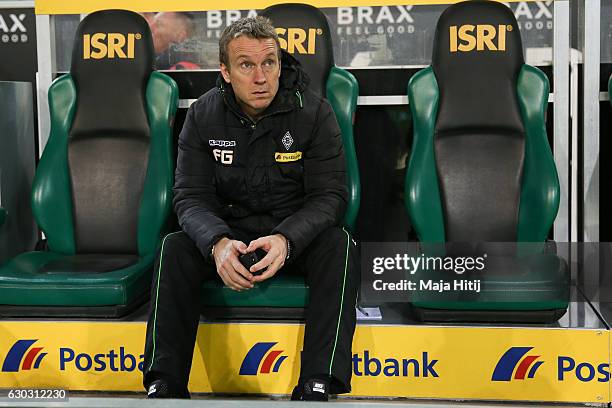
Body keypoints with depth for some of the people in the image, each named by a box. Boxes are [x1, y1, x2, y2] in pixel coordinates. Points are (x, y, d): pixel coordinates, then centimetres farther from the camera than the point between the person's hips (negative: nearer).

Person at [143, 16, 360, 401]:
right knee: (175, 248, -25)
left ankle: (317, 384, -35)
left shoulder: (315, 112, -10)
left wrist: (286, 239, -34)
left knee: (339, 244, -32)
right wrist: (218, 243, -33)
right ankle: (164, 382, -21)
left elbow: (330, 195, -14)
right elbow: (191, 197, -9)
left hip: (296, 234, -1)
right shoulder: (203, 115, -5)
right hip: (230, 231, 2)